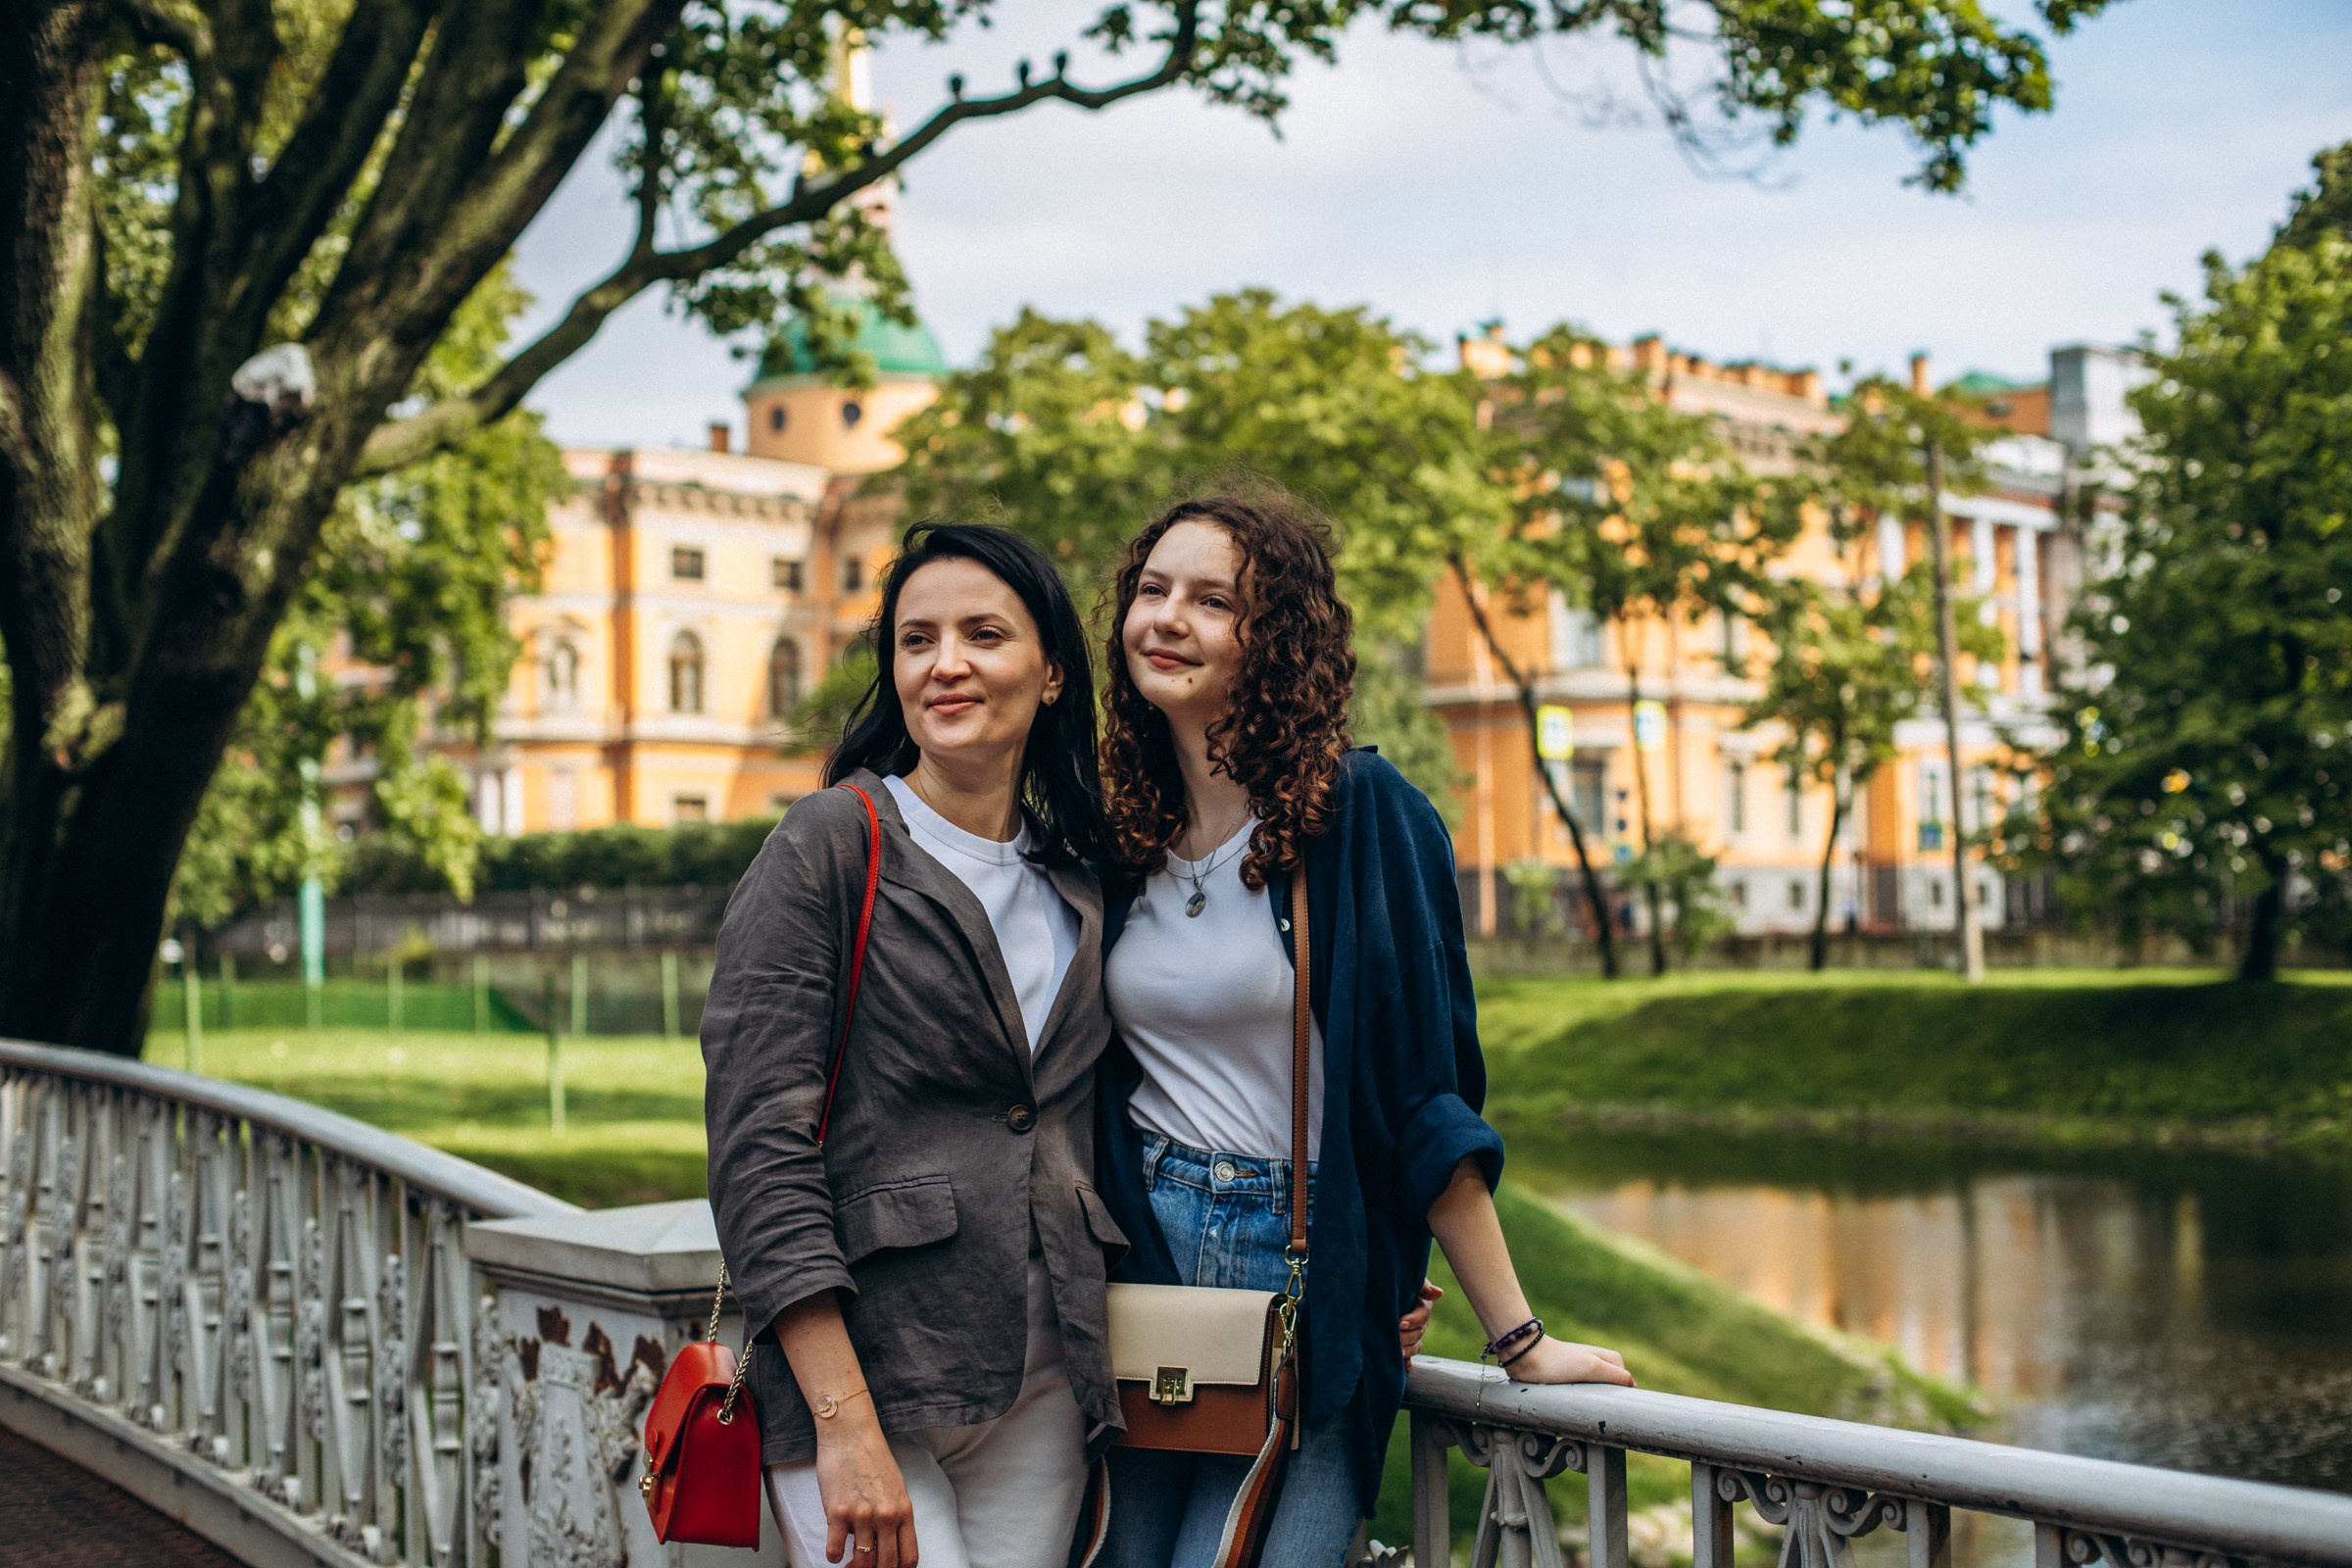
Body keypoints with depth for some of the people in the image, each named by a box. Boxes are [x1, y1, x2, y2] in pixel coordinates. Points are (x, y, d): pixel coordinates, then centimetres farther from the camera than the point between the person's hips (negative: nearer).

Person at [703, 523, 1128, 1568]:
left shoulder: (1080, 886, 12)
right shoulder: (829, 846, -4)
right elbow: (757, 1140, -12)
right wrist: (845, 1423, -19)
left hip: (1044, 1391, 5)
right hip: (857, 1371, -5)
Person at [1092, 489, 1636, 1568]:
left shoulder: (1360, 813, -9)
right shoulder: (1115, 833, 7)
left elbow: (1425, 1095, -10)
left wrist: (1518, 1339, -10)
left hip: (1305, 1274, -5)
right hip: (1138, 1256, 5)